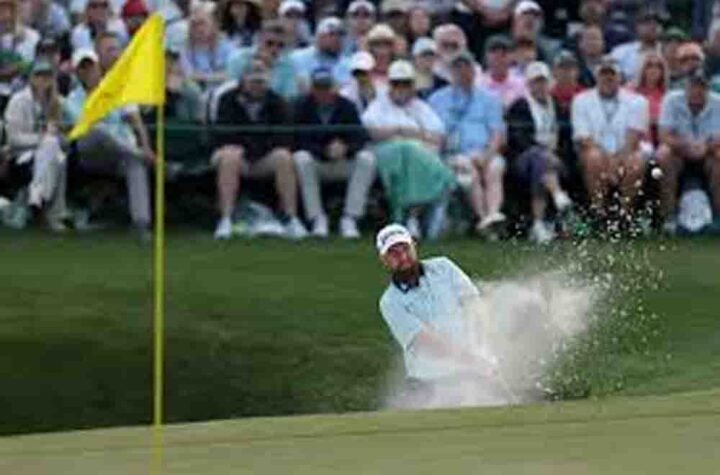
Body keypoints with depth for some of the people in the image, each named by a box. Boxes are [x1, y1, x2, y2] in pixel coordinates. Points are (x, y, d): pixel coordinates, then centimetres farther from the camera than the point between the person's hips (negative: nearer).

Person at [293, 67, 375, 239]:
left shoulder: (346, 107, -2)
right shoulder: (302, 107, -6)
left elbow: (360, 138, -12)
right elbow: (300, 142, -15)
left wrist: (346, 148, -35)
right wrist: (325, 152, -31)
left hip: (343, 165, 1)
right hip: (316, 162, -1)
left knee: (367, 159, -26)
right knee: (301, 158, -34)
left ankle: (350, 219, -23)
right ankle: (317, 219, -26)